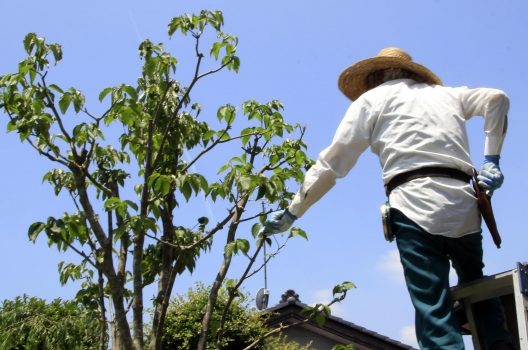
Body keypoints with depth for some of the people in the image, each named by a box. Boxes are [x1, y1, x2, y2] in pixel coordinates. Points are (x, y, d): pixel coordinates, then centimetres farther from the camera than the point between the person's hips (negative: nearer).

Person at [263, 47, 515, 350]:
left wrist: (292, 212, 15)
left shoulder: (372, 98, 15)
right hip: (465, 205, 5)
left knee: (435, 315, -7)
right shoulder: (444, 93, 28)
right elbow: (497, 98, 16)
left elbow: (330, 165, 9)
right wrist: (491, 159, 16)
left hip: (415, 205, -4)